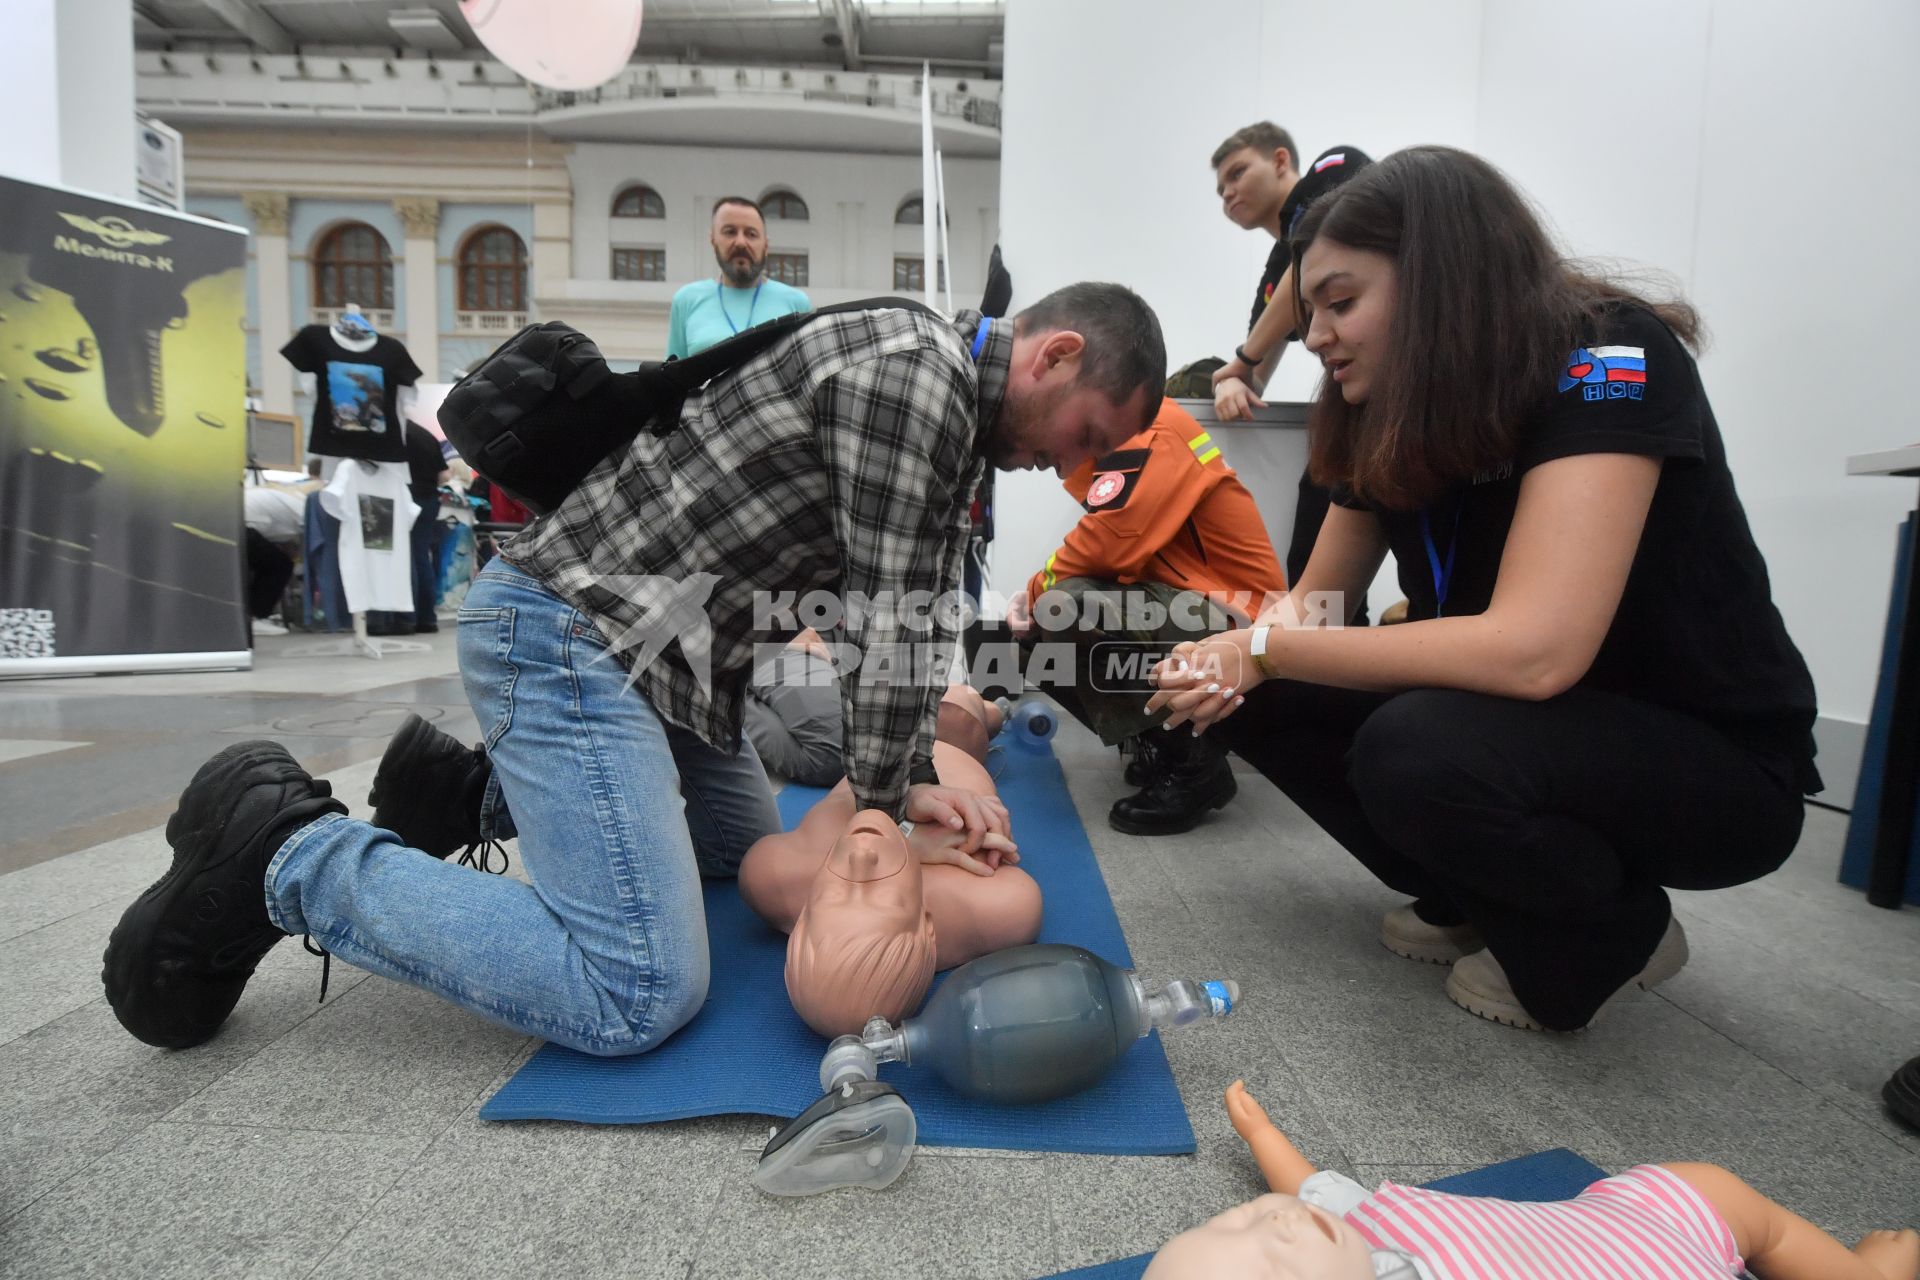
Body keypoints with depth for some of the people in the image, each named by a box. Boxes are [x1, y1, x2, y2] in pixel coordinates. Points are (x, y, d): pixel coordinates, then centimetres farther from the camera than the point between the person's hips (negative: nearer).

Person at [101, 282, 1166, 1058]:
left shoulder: (952, 416, 15)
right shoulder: (909, 367, -18)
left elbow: (917, 615, 14)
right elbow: (886, 623, -17)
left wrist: (912, 783, 7)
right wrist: (882, 799, -2)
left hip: (654, 647, 11)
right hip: (569, 634, -11)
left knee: (753, 848, 26)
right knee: (641, 997, -16)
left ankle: (480, 796, 26)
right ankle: (289, 857, -2)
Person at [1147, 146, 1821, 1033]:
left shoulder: (1605, 363, -24)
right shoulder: (1389, 420, -3)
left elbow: (1533, 651, -36)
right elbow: (1316, 601, 3)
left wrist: (1265, 651, -29)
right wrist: (1230, 660, -19)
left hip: (1713, 761, -6)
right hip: (1540, 729, 7)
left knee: (1415, 752, -34)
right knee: (1263, 701, -6)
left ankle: (1612, 934, -3)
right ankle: (1471, 901, 9)